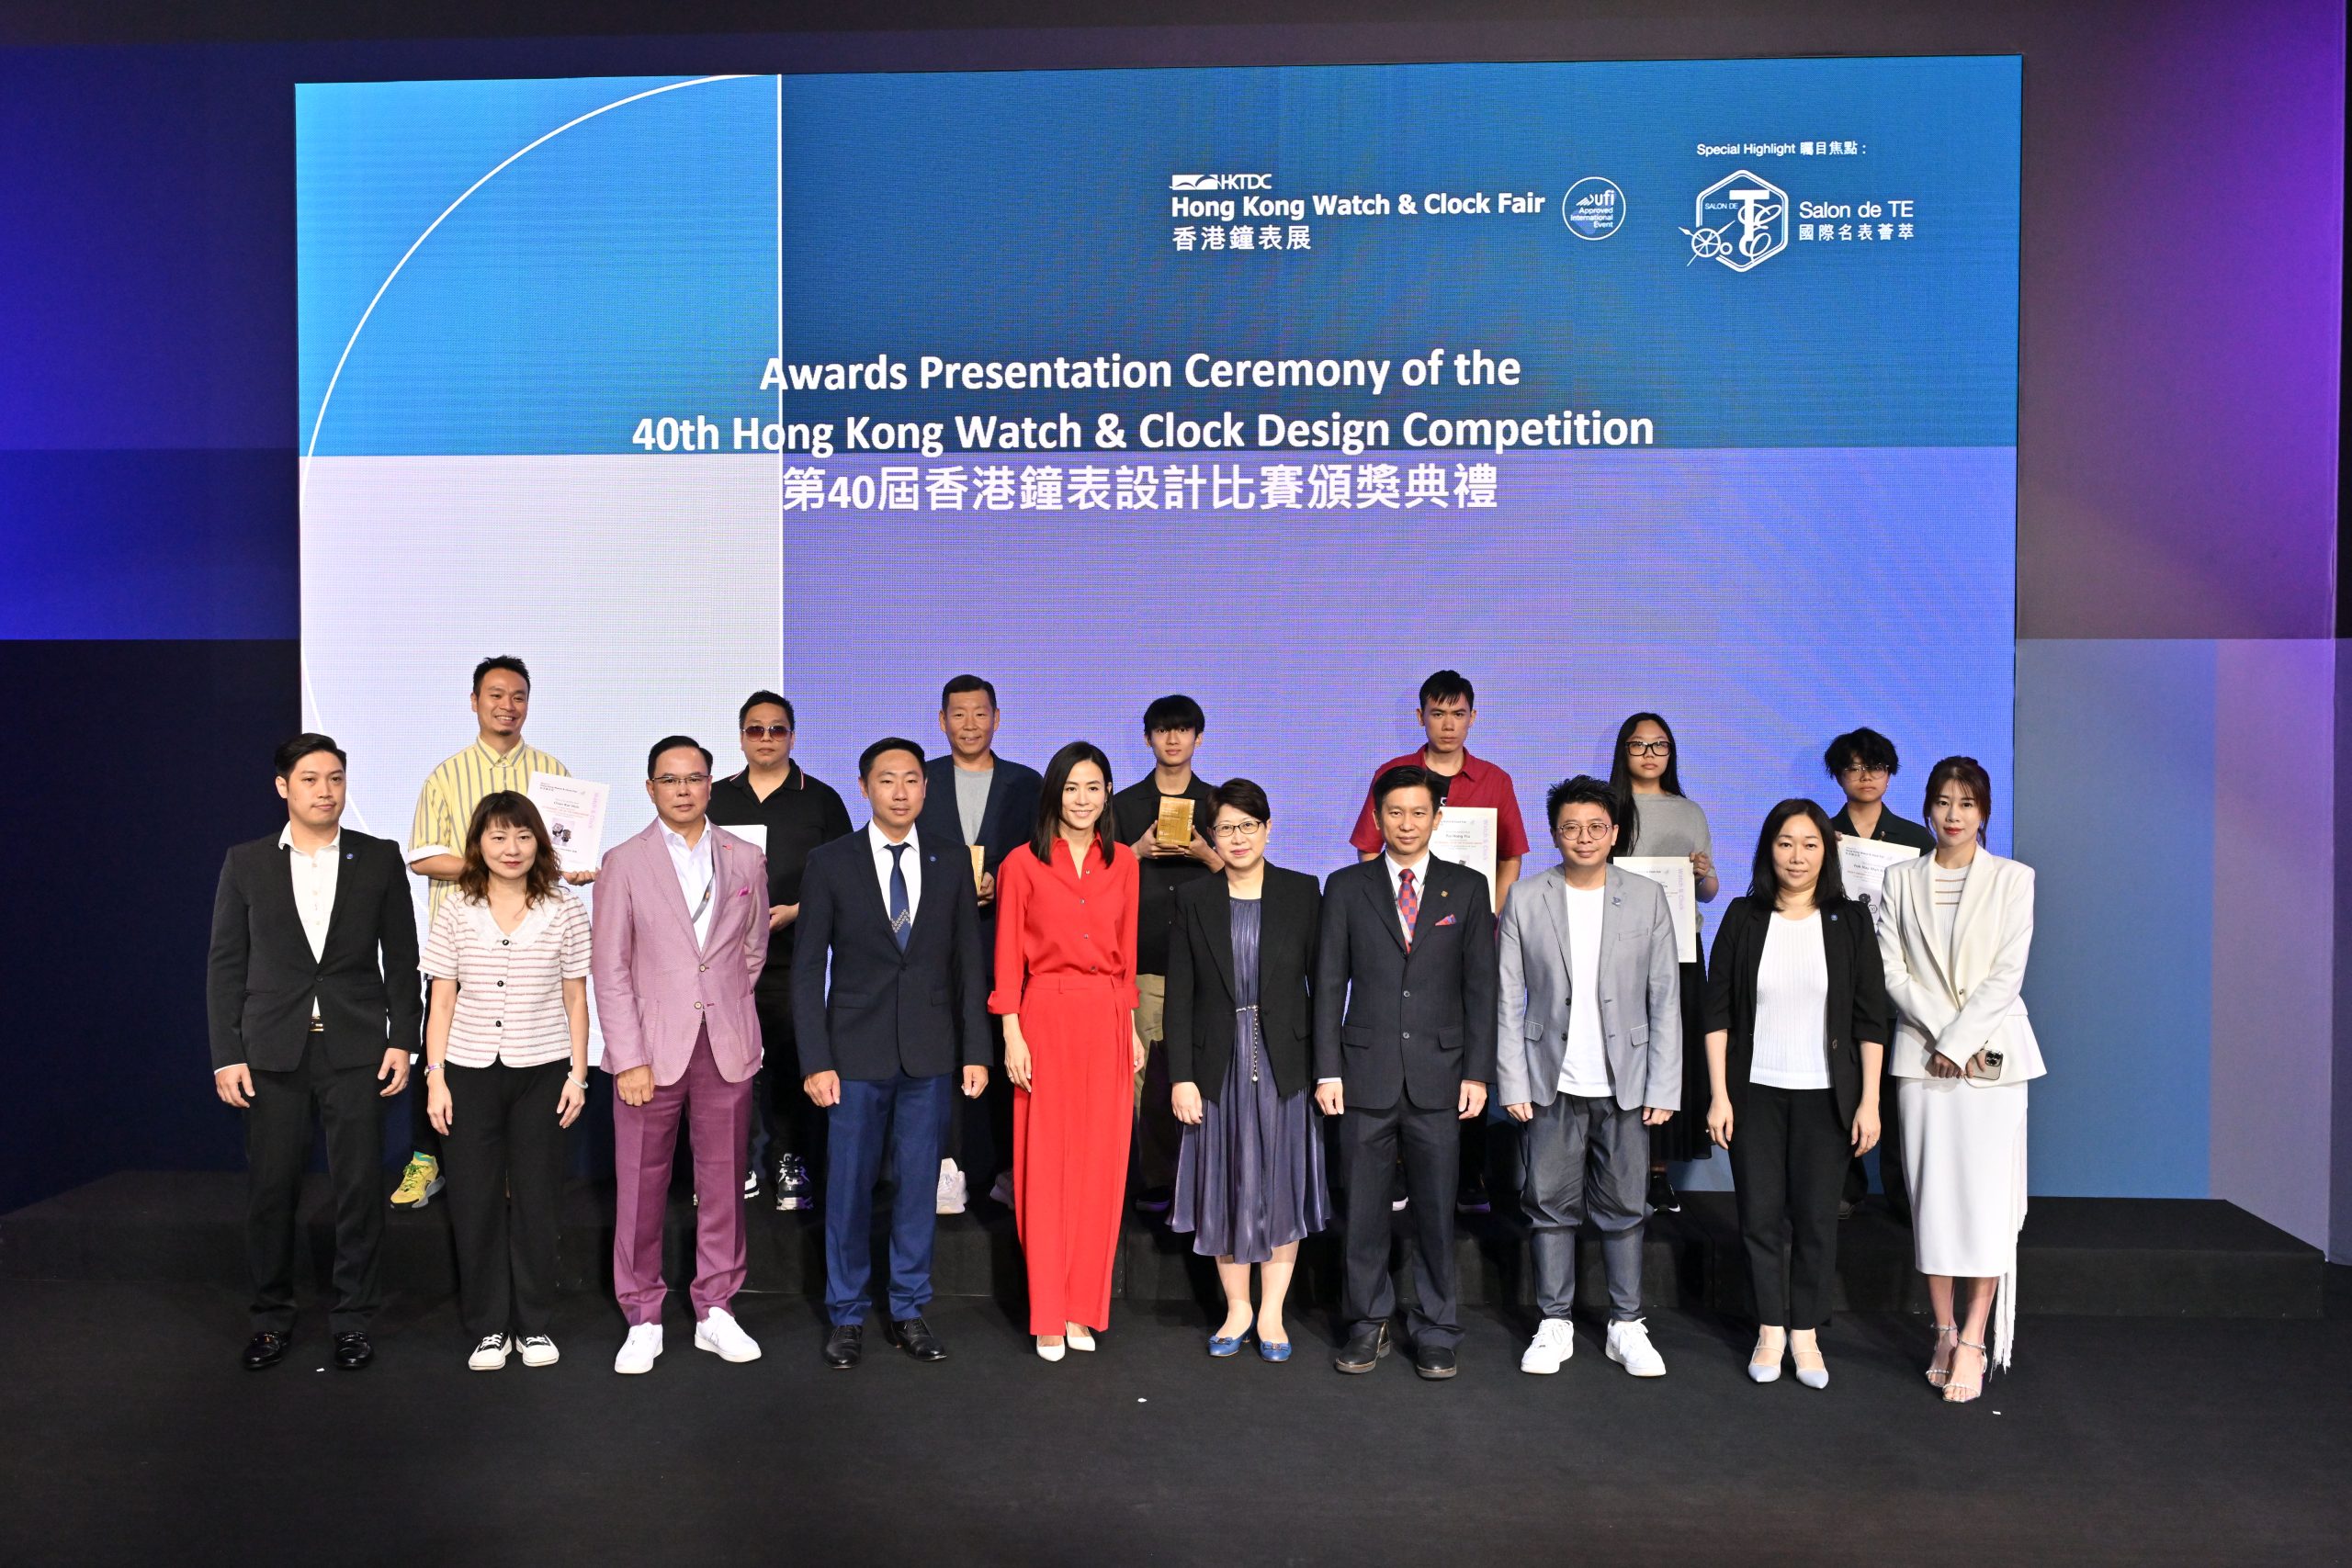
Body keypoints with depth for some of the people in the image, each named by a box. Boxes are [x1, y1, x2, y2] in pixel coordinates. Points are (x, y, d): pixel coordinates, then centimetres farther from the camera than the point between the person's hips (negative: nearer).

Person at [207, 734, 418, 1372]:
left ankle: (352, 1318, 16)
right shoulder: (246, 863, 6)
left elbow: (400, 958, 4)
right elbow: (226, 965, 5)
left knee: (359, 1187, 2)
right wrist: (226, 1055, -1)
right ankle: (271, 1315, 23)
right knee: (270, 1188, 6)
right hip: (272, 1051, 1)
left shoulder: (379, 859, 4)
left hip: (356, 1050, -1)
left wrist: (401, 1040, -2)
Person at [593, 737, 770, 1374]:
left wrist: (724, 1008, 11)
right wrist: (629, 1057, -8)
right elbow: (610, 969, -3)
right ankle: (643, 1321, 18)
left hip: (729, 1048, 2)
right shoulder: (624, 863, 1)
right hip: (653, 1049, -2)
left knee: (722, 1185, 7)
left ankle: (716, 1312, 21)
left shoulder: (745, 860, 7)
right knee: (641, 1190, 3)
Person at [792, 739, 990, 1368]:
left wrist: (975, 1050, 1)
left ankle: (909, 1312, 23)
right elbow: (808, 968, -2)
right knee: (848, 1186, 6)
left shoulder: (951, 860, 4)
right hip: (857, 1051, -1)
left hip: (930, 1054, 2)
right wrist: (816, 1060, -8)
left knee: (920, 1184, 9)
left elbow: (970, 960, 6)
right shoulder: (830, 863, -1)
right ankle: (846, 1316, 22)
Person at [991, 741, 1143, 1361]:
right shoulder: (1022, 864, 0)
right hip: (1047, 1015, -3)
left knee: (1100, 1160, 5)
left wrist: (1132, 1029, 10)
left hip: (1109, 1020, 3)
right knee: (1045, 1162, 1)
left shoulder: (1122, 862, 9)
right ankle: (1048, 1317, 12)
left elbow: (1126, 953, 13)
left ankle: (1083, 1308, 17)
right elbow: (1008, 958, 0)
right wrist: (1012, 1035, -7)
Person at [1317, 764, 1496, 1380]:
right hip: (1366, 1072, 0)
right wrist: (1327, 1070, -2)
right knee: (1364, 1207, 7)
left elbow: (1481, 985, 5)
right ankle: (1368, 1325, 21)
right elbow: (1329, 983, 4)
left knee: (1437, 1208, 4)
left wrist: (1477, 1071, -1)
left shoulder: (1467, 887, 6)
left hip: (1439, 1074, 0)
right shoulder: (1346, 887, 5)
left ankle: (1436, 1331, 19)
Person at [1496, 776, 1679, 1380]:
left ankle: (1626, 1326, 21)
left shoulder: (1648, 899, 2)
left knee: (1623, 1209, 7)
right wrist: (1513, 1083, -3)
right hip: (1552, 1084, 0)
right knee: (1551, 1207, 6)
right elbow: (1509, 1000, 2)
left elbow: (1666, 1000, 2)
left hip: (1625, 1085, 0)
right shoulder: (1525, 899, 1)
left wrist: (1664, 1088, -3)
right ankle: (1555, 1323, 19)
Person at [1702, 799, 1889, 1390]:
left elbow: (1871, 1019, 1)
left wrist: (1869, 1102, -3)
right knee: (1761, 1213, 5)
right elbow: (1717, 1012, 1)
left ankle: (1806, 1332, 19)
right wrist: (1719, 1095, -4)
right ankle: (1771, 1329, 19)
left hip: (1825, 1095, 0)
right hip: (1755, 1091, 0)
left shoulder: (1850, 921, 1)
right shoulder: (1743, 918, 0)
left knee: (1816, 1216, 5)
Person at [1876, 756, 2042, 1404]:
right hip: (1921, 1055, 2)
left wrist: (1958, 1041, -11)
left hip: (1992, 1056, -2)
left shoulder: (2013, 879, 3)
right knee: (1932, 1197, 3)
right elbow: (1892, 970, 1)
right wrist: (1940, 1032, -10)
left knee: (1987, 1199, -5)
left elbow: (2008, 973, -5)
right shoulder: (1901, 880, 8)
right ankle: (1945, 1333, 12)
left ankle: (1974, 1341, 2)